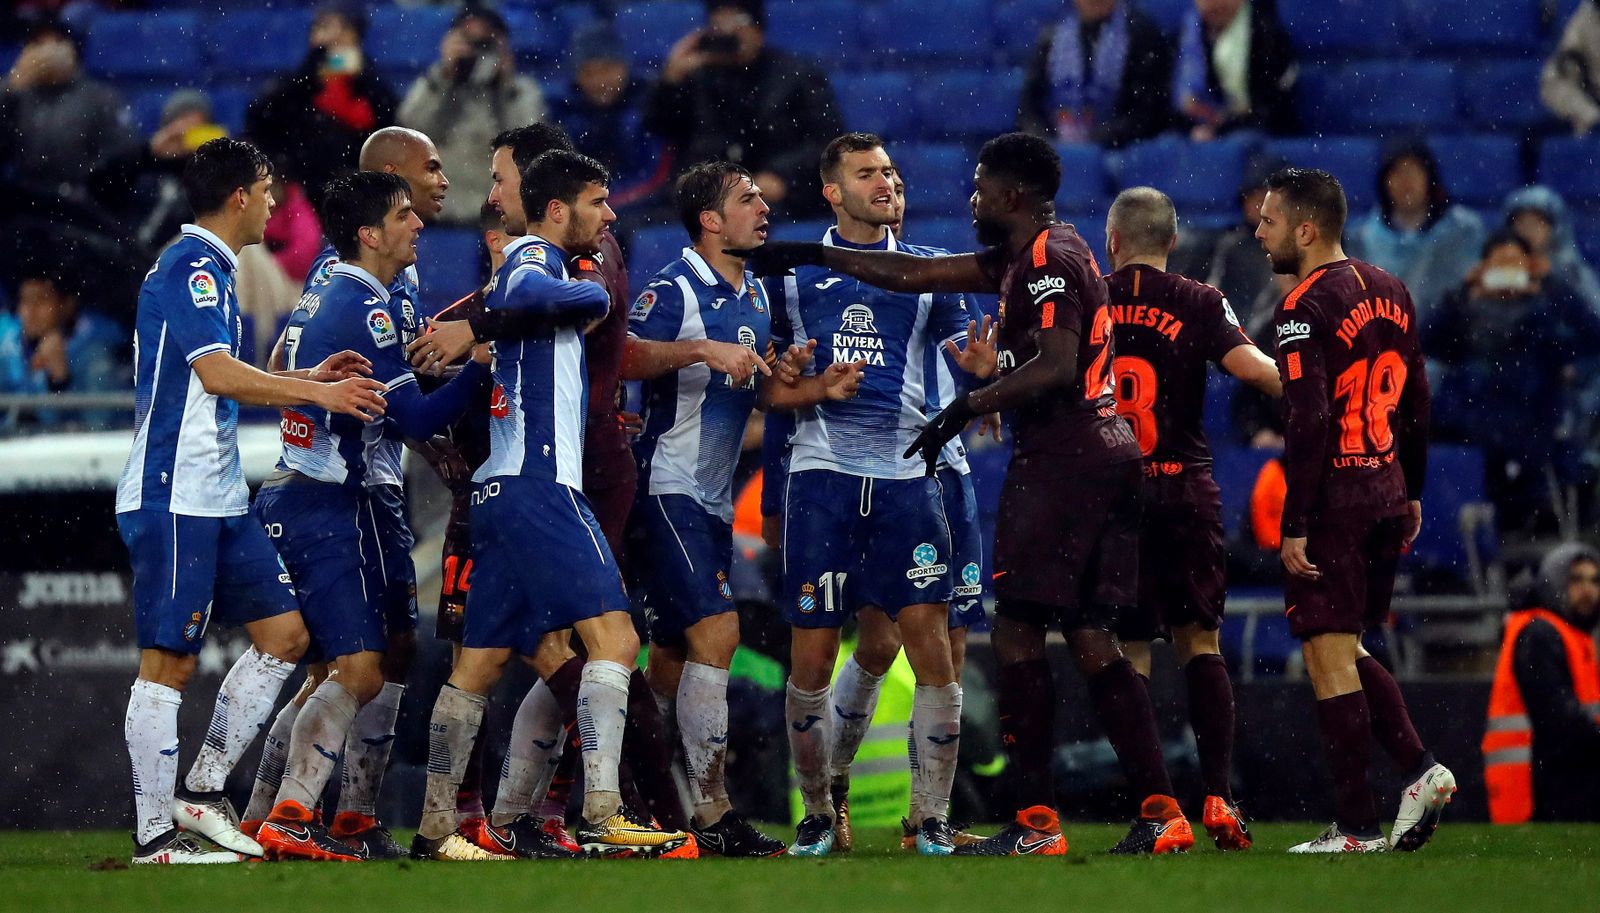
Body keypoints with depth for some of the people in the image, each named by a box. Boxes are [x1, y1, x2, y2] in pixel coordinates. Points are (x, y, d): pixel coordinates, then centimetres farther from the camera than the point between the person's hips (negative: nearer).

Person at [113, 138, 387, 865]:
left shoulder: (209, 270, 19)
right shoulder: (191, 269, -13)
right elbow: (219, 375, -24)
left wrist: (310, 378, 22)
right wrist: (317, 393, -20)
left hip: (218, 498, 10)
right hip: (174, 497, -10)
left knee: (283, 633, 8)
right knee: (168, 663, -7)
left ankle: (201, 791, 13)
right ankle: (153, 836, -4)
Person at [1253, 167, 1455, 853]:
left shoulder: (1305, 309, -14)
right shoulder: (1389, 293, 11)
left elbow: (1309, 424, -20)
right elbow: (1417, 404, 16)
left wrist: (1295, 526, -18)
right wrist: (1410, 493, 23)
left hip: (1332, 500, -8)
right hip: (1387, 497, 8)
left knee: (1328, 656, -3)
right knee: (1346, 650, 19)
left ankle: (1359, 827, -4)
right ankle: (1420, 770, 5)